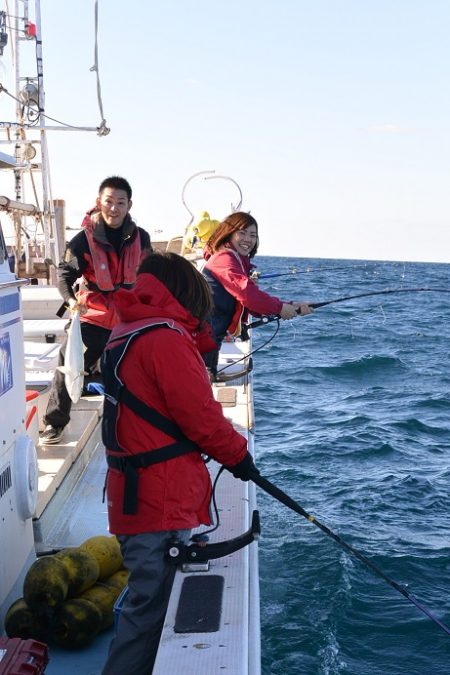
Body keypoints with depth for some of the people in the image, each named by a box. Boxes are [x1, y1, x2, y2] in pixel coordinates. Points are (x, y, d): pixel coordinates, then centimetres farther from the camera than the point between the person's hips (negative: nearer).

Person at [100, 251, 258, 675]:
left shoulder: (125, 333, 15)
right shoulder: (166, 338, -16)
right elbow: (199, 413, -16)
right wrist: (238, 453, 0)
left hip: (134, 494, 10)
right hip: (161, 502, -10)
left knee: (149, 598, 19)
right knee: (151, 608, -3)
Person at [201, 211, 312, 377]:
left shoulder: (238, 262, 20)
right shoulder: (224, 258, -11)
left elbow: (255, 305, 13)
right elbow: (247, 293, -24)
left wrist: (291, 306, 4)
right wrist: (280, 308, -13)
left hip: (212, 337, 10)